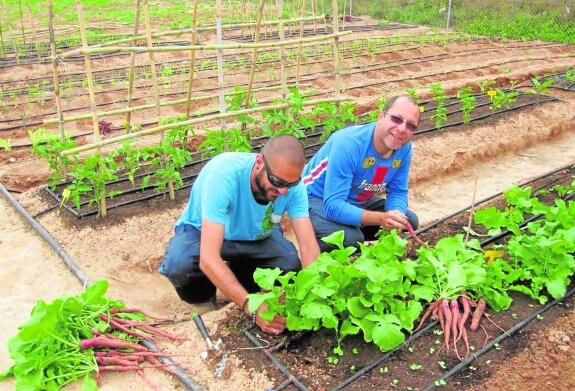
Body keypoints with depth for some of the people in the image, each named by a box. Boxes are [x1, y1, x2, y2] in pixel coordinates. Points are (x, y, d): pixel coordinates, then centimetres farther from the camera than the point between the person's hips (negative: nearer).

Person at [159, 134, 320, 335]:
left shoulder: (291, 183, -25)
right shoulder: (223, 174, -39)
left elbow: (309, 247, -26)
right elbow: (208, 259, -43)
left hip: (254, 236, 3)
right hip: (201, 232, -3)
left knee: (292, 264, -24)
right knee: (179, 265, -35)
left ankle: (237, 276, 6)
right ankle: (201, 291, 2)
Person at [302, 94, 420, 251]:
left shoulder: (404, 147, -13)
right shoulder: (348, 144, -34)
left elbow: (398, 192, -3)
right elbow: (333, 206, -38)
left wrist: (396, 216, -26)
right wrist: (380, 218, -50)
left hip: (359, 201, 7)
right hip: (319, 200, -7)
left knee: (409, 221, 2)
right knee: (350, 238, -33)